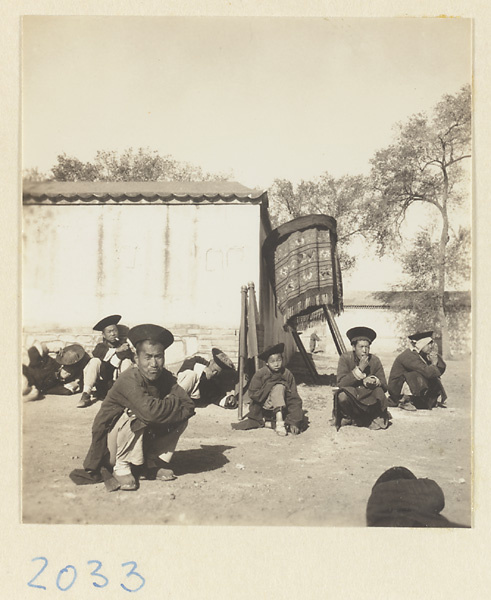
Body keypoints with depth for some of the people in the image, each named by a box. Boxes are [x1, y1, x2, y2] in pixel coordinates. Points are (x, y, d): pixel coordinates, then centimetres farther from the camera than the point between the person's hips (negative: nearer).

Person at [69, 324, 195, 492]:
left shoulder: (165, 378, -6)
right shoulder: (129, 380, -27)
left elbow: (189, 405, -12)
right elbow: (150, 411, -41)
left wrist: (165, 410, -28)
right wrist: (175, 403, -23)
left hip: (143, 442, 7)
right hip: (110, 451, -6)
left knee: (182, 417, -7)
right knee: (135, 415, -34)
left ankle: (152, 465, 5)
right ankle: (121, 467, -12)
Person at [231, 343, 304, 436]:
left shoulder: (287, 374, -8)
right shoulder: (260, 374, -11)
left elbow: (294, 399, -12)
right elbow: (253, 395, -13)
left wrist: (294, 422, -22)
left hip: (281, 408, 1)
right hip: (263, 409, -1)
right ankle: (279, 422, -27)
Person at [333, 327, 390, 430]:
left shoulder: (375, 360, -4)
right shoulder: (345, 358, -11)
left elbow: (384, 387, -4)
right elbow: (341, 383, -21)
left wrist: (374, 382, -27)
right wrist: (359, 369, -26)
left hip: (369, 399, 1)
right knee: (342, 396, -34)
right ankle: (349, 418, -1)